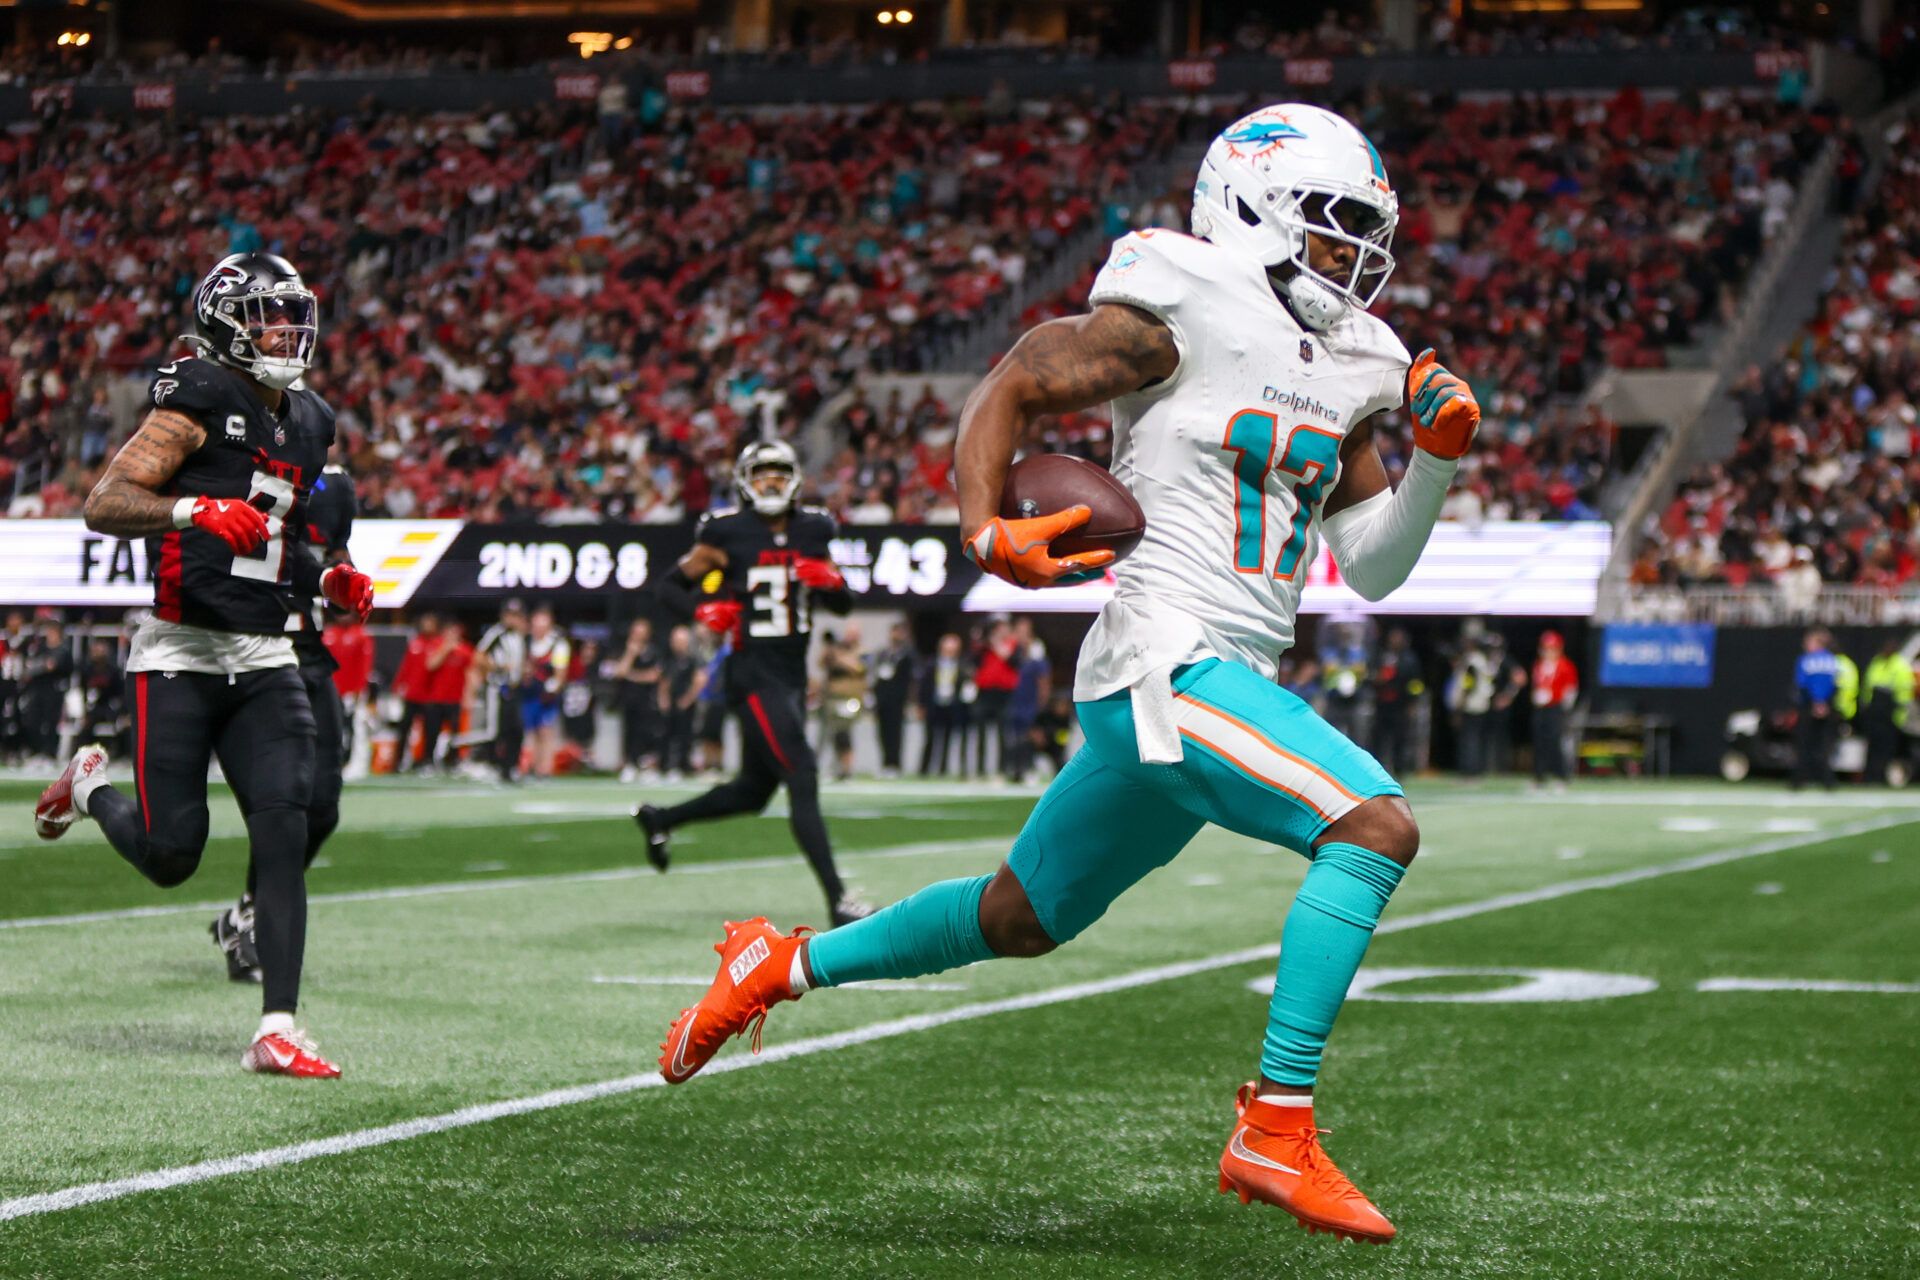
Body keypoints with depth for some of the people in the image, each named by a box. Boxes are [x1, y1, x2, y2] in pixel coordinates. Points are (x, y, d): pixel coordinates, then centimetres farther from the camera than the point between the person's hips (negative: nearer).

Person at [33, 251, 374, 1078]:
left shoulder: (307, 426, 16)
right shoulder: (199, 403, -8)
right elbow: (104, 506, -15)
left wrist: (327, 582, 10)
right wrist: (196, 510, -29)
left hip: (263, 660, 6)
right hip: (180, 657, -6)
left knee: (283, 832, -10)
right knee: (172, 854, -4)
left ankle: (276, 1031, -9)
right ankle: (92, 785, 31)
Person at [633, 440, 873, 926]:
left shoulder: (813, 531, 8)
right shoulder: (727, 533, -7)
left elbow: (844, 606, 14)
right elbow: (674, 583, 4)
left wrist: (831, 582, -8)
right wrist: (702, 611, -16)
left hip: (793, 674, 7)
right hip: (754, 674, -7)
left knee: (752, 791, 18)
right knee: (802, 780, -16)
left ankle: (658, 819, 40)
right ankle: (838, 900, -17)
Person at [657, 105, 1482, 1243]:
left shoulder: (1350, 373, 16)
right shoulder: (1180, 317, -7)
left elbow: (1374, 568, 17)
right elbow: (1010, 389, -1)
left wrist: (1435, 460, 3)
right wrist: (991, 533, -14)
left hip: (1230, 685, 9)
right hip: (1167, 668, -9)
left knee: (1020, 920, 20)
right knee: (1376, 825, -23)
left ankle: (785, 967, 38)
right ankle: (1275, 1127, -22)